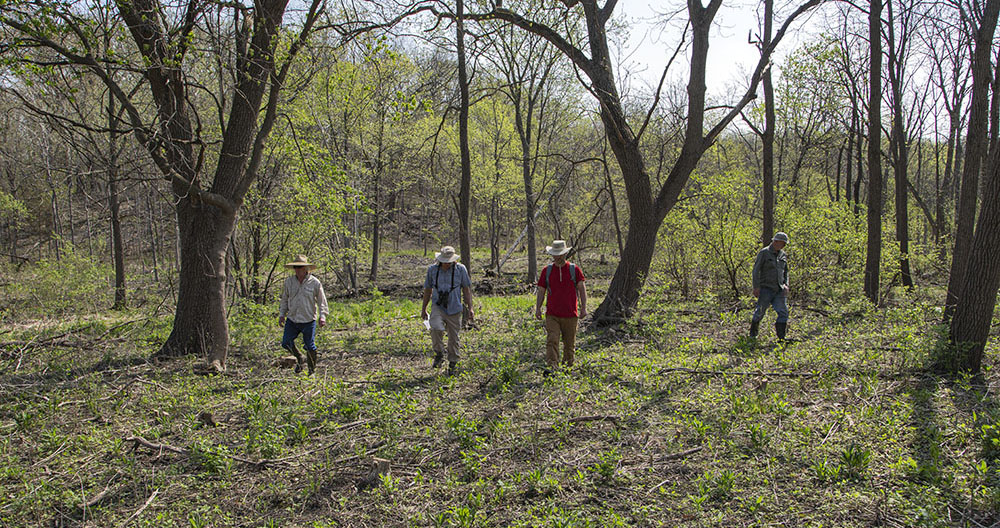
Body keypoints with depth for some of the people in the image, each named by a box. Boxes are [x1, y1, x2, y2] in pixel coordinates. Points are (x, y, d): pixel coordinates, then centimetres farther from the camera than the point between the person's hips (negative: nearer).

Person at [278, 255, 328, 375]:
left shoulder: (315, 282, -5)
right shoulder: (289, 281, 4)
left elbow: (321, 301, 0)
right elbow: (284, 299, 15)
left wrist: (322, 316, -9)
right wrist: (281, 314, 9)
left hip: (308, 321, -3)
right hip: (292, 320, 4)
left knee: (310, 346, 2)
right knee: (286, 343, 1)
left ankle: (312, 369, 21)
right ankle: (298, 358, 29)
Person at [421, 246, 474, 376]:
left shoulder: (460, 269, -3)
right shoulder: (432, 269, 2)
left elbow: (466, 289, 3)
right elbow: (428, 289, 12)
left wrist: (470, 308, -3)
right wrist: (423, 309, 16)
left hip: (454, 309, 0)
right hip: (438, 307, 0)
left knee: (453, 337, 4)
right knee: (436, 328, -27)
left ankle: (452, 364, 22)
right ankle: (439, 355, -4)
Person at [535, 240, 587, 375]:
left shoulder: (574, 269, 3)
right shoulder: (546, 270, 7)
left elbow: (582, 289, 1)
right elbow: (541, 291, 10)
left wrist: (583, 307, -8)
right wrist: (537, 308, 1)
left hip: (570, 315, 0)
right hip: (552, 315, 0)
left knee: (569, 343, 8)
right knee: (552, 340, -14)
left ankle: (568, 367, 22)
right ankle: (551, 367, -20)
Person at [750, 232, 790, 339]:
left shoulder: (783, 255, 12)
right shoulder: (764, 253, -5)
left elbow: (785, 271, 21)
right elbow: (756, 270, -6)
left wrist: (786, 284, 5)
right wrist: (756, 287, -12)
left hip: (779, 289, 5)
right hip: (766, 288, -5)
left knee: (783, 312, -3)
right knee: (760, 311, 0)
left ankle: (781, 336, 2)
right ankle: (753, 333, 19)